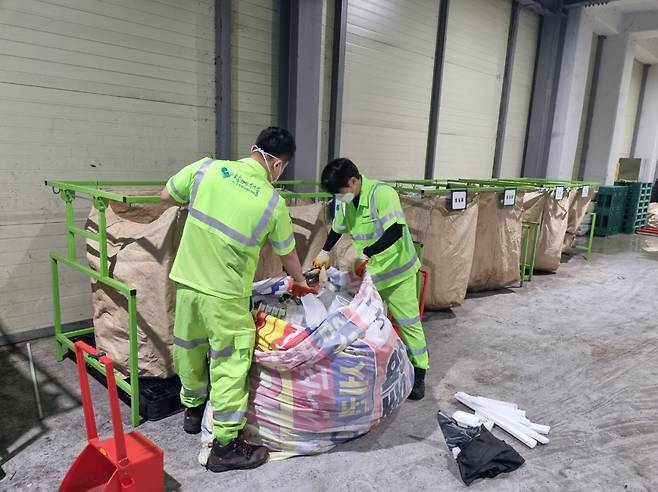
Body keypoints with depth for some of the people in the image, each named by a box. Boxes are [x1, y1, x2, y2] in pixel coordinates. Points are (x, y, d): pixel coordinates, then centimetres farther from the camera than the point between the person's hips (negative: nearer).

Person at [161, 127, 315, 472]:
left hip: (187, 281, 5)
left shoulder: (206, 168, -4)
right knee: (229, 364, 8)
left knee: (189, 350, 22)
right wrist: (301, 283, 23)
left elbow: (166, 196, 10)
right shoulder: (273, 203, -10)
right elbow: (287, 255, 4)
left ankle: (193, 410, 45)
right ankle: (226, 445, 17)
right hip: (224, 294, -5)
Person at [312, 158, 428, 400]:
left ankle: (418, 374, 15)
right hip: (368, 271, 6)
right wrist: (325, 252, 11)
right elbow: (338, 229, 17)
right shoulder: (345, 202, -2)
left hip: (397, 269, -6)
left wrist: (366, 253, -36)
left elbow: (395, 231, -31)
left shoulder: (382, 193, -24)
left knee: (408, 321, 1)